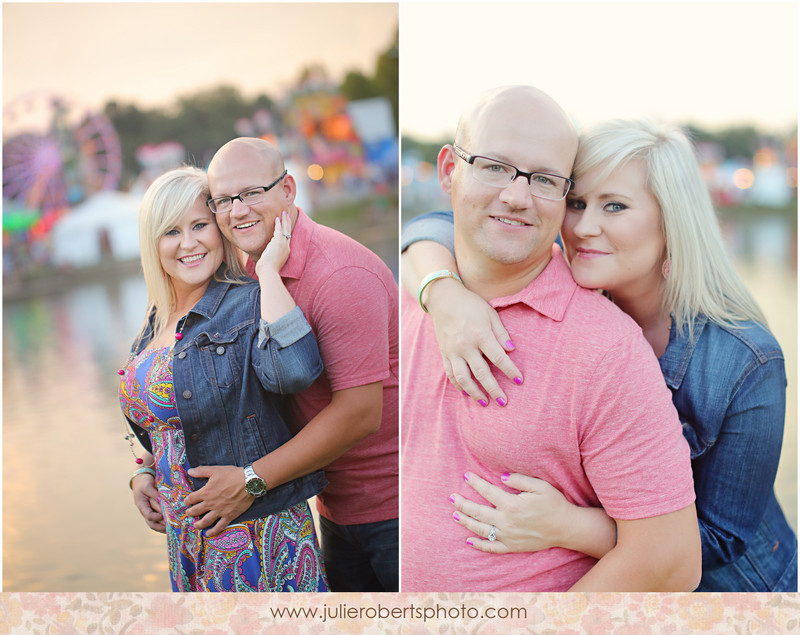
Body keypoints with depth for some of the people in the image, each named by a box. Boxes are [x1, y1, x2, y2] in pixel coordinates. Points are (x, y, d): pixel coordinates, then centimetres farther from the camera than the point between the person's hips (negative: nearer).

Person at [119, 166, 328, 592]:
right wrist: (143, 474, 5)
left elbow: (297, 369, -36)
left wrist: (268, 270, -26)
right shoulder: (158, 323, 11)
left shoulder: (249, 305, -13)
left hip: (253, 533, -7)